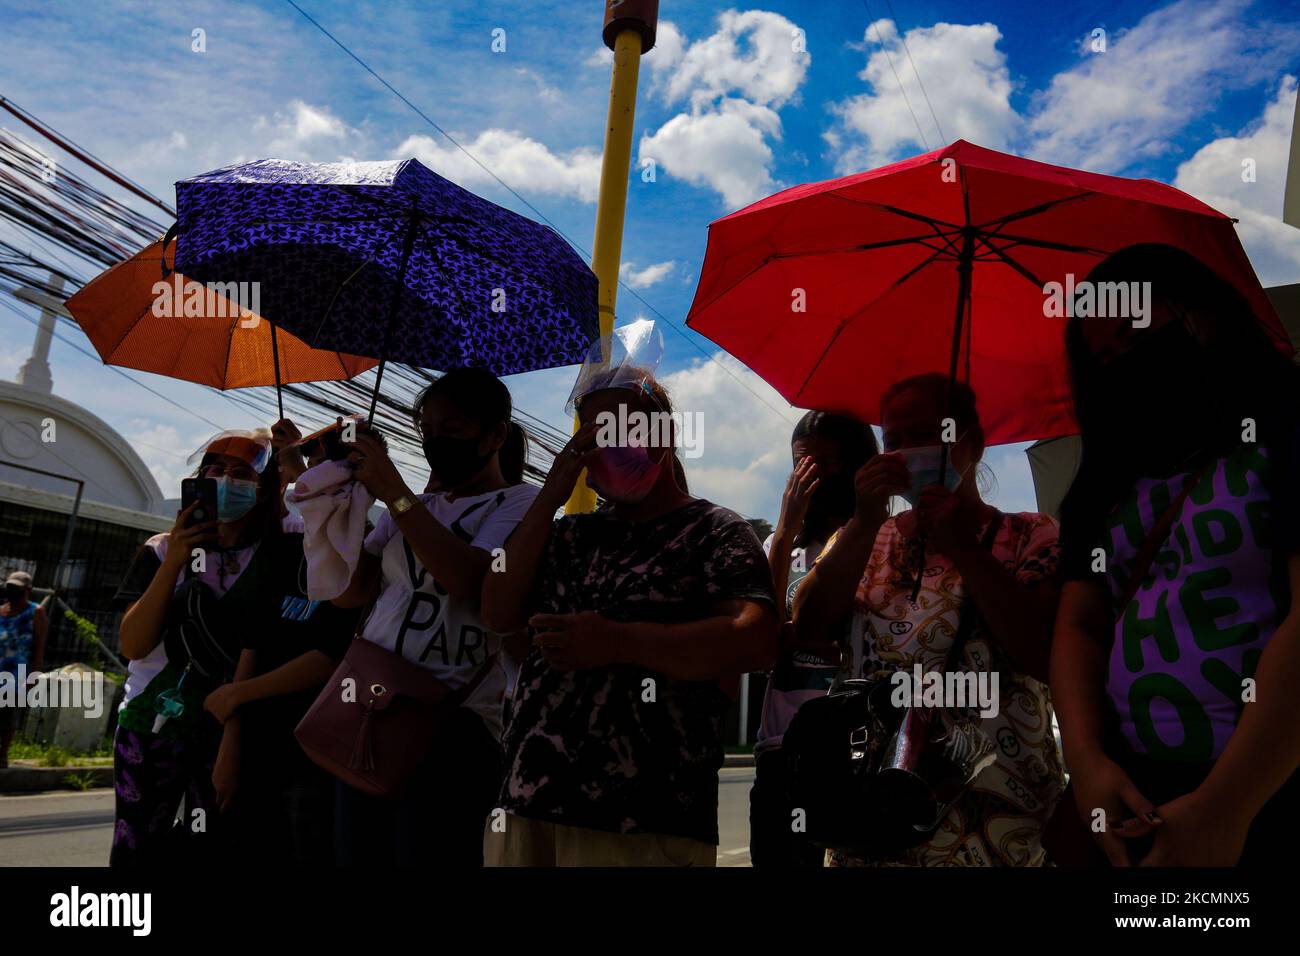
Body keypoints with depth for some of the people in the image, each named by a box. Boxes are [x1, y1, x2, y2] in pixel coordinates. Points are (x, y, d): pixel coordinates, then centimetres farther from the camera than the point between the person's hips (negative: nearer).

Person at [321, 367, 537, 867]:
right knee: (356, 853, 11)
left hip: (451, 726, -6)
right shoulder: (414, 509, 19)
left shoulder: (520, 503, -1)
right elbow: (348, 591, 10)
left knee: (424, 852, -3)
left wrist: (394, 493, -16)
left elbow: (474, 583, -19)